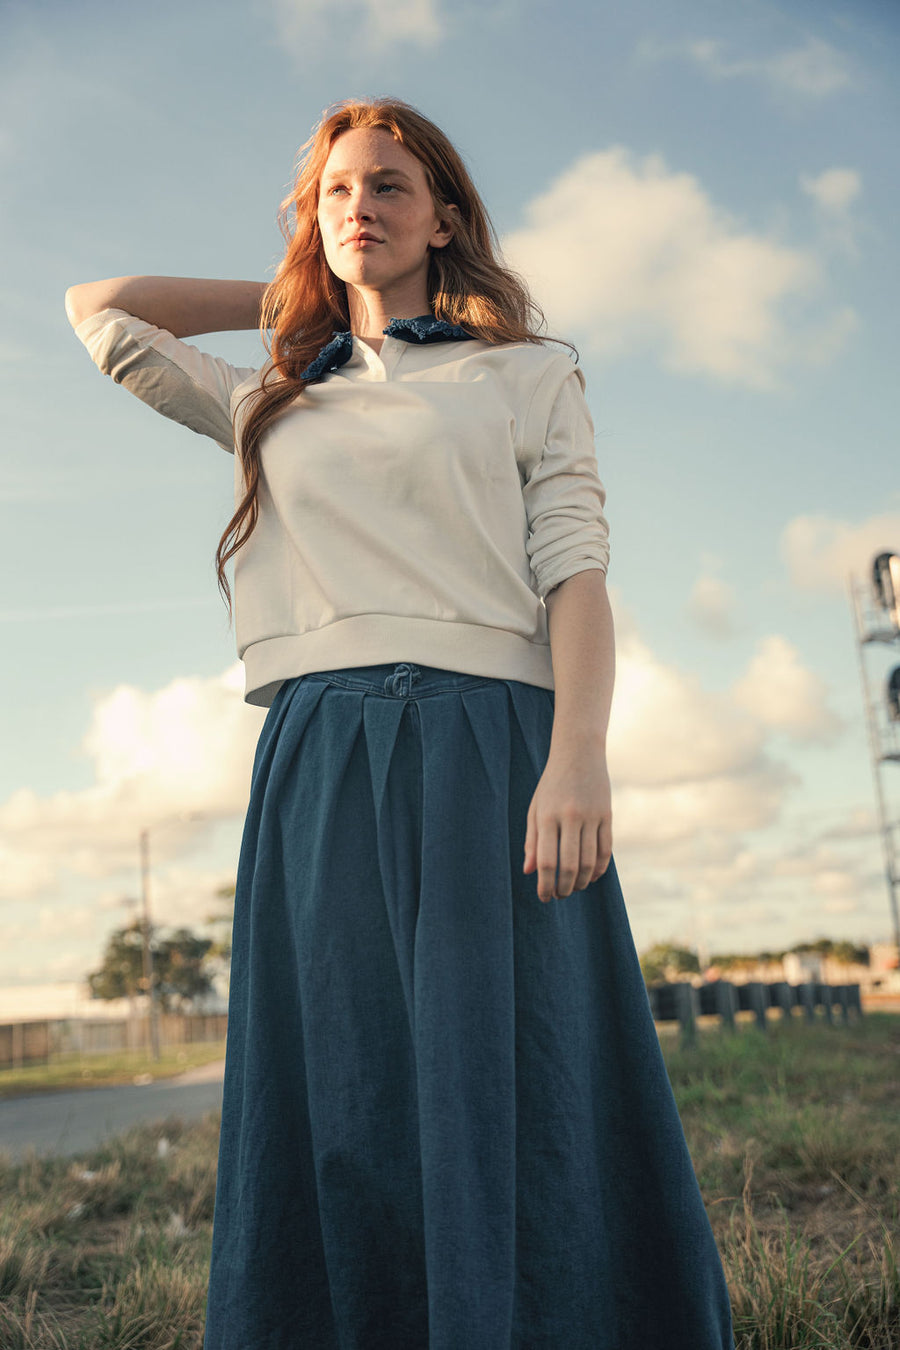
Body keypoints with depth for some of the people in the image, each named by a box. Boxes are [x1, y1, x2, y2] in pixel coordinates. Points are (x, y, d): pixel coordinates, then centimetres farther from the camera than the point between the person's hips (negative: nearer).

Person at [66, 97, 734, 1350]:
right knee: (344, 1121, 1)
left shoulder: (527, 377, 16)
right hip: (319, 769, 3)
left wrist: (577, 756, -14)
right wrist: (294, 294, 31)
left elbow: (574, 572, 3)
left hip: (488, 748, -3)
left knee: (515, 1109, -6)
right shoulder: (272, 404, 24)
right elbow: (98, 310, 32)